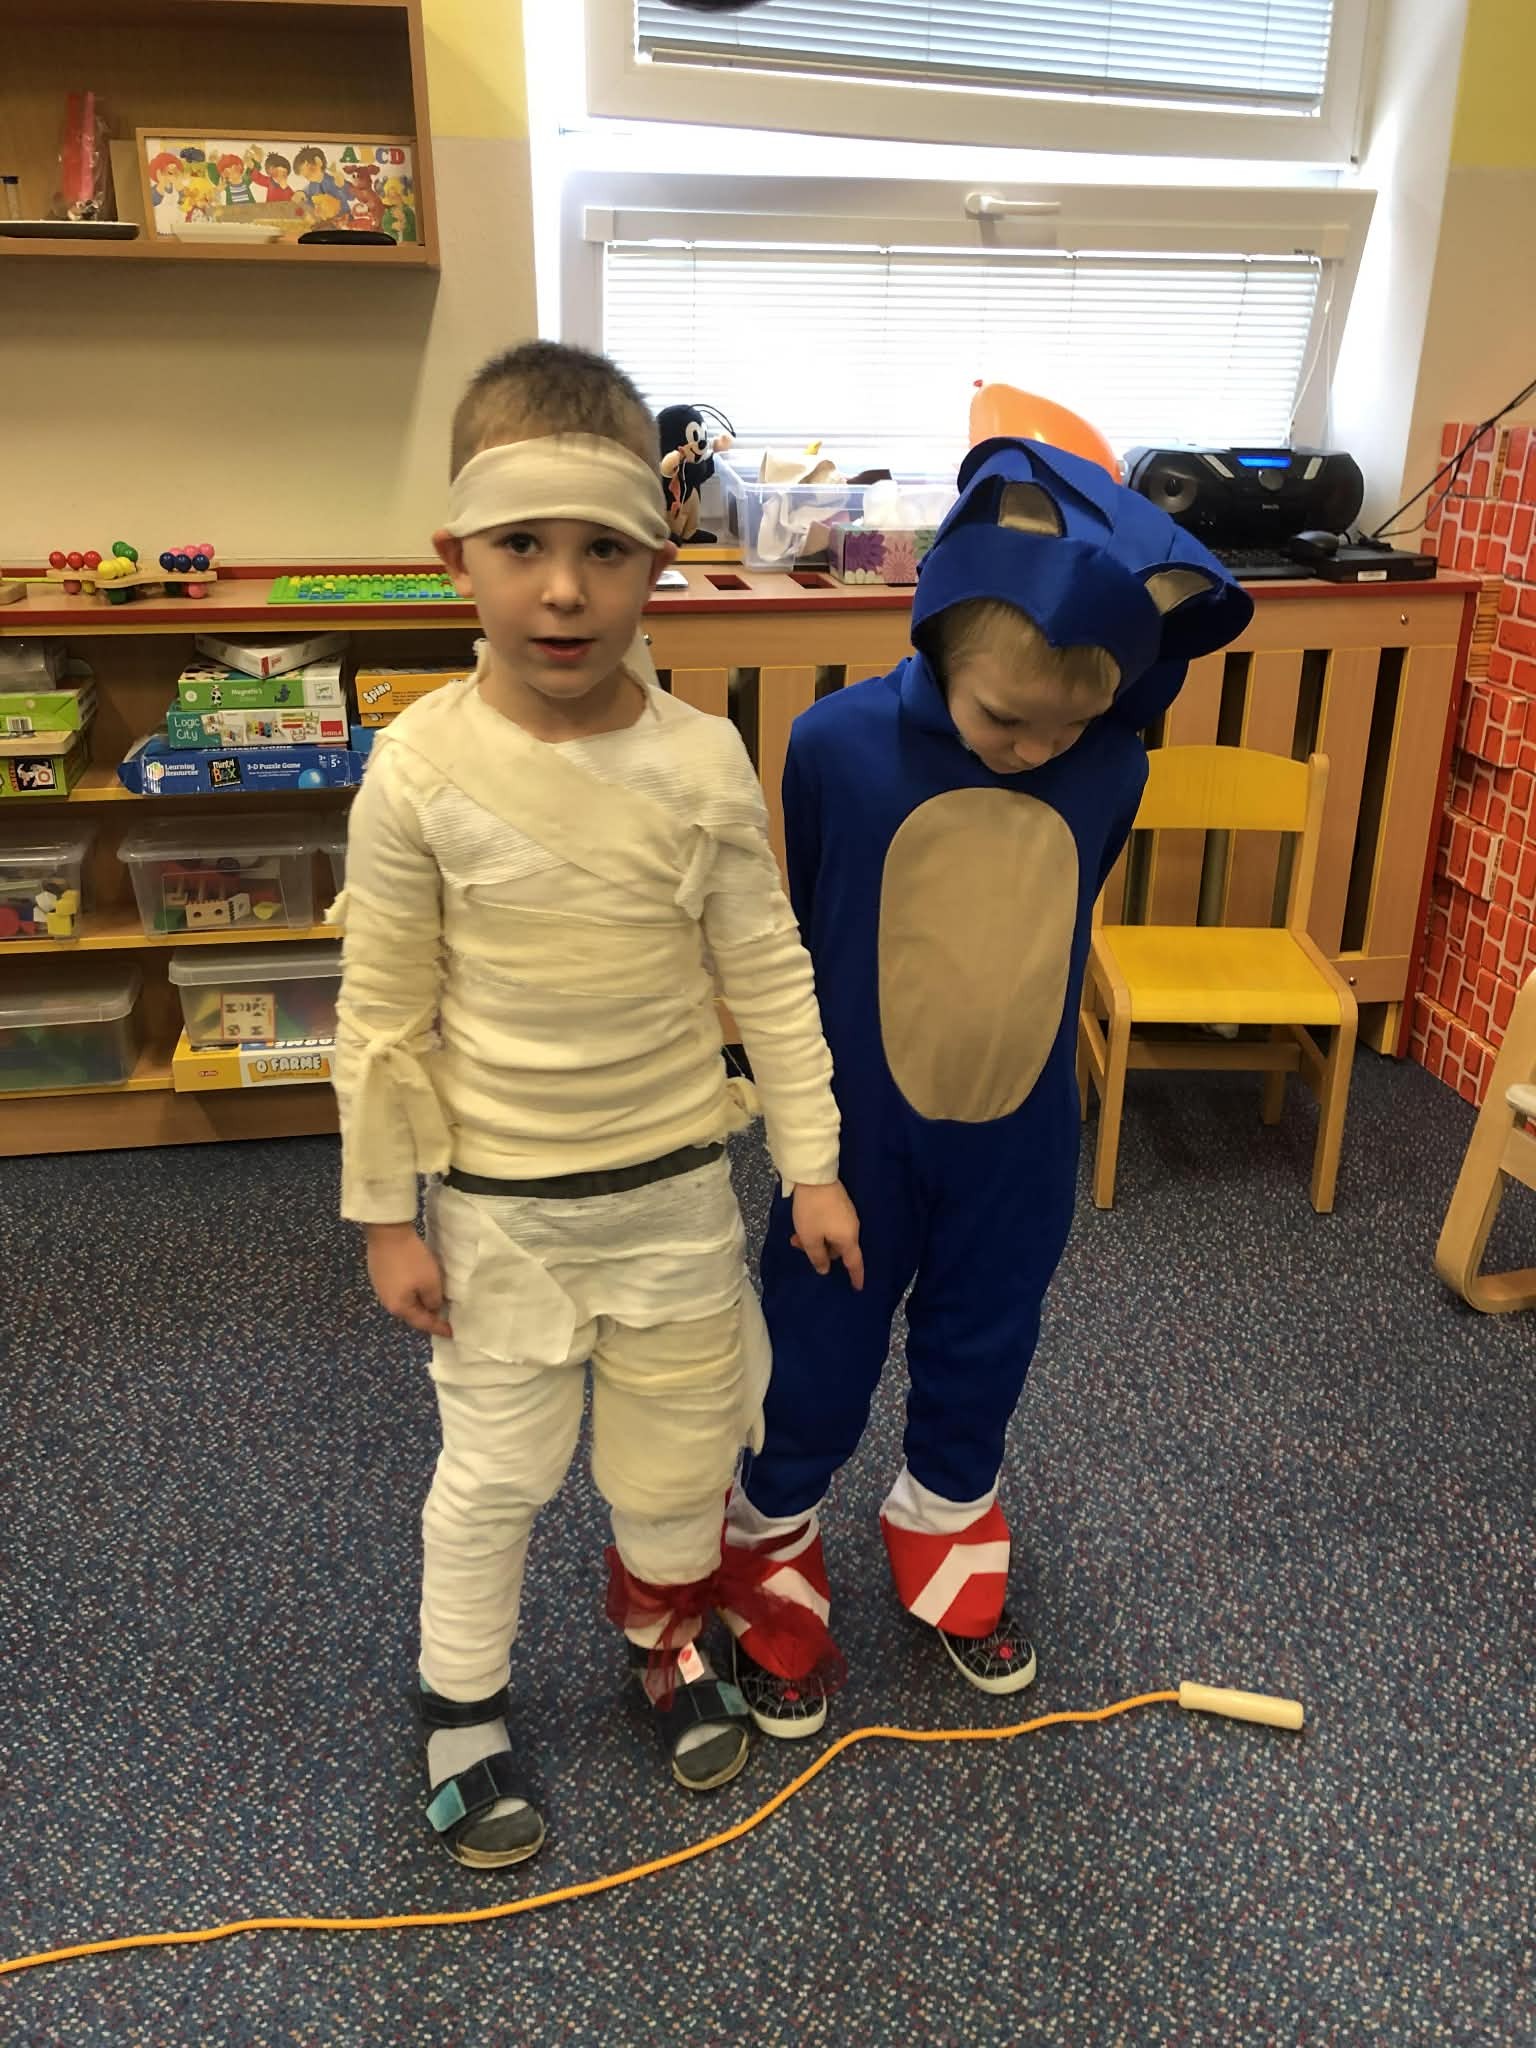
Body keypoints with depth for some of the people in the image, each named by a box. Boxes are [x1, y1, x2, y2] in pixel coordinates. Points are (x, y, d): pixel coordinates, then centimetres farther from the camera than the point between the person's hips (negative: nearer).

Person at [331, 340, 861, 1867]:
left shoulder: (703, 762, -12)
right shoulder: (420, 770, -16)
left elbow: (769, 977, -4)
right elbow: (382, 1011, -8)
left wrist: (814, 1164, -1)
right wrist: (384, 1213, -3)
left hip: (677, 1183, 2)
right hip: (497, 1204, -2)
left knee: (681, 1444, 20)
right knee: (495, 1469, 14)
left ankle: (659, 1629, 50)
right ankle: (461, 1706, 40)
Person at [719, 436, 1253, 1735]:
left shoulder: (1113, 767, -17)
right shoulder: (839, 743, -17)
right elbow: (791, 933, -6)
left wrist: (997, 1013, 0)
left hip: (1020, 1139, 3)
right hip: (860, 1133, -2)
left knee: (983, 1350, 21)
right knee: (820, 1357, 15)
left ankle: (946, 1533, 47)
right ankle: (777, 1551, 39)